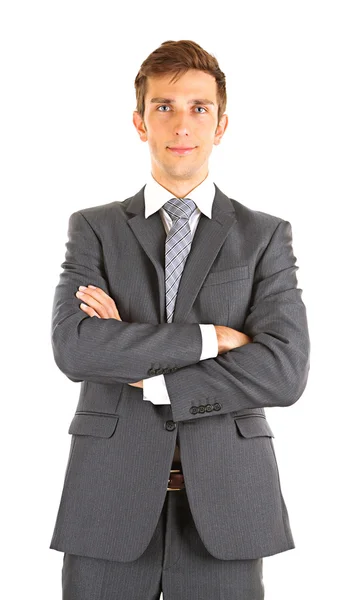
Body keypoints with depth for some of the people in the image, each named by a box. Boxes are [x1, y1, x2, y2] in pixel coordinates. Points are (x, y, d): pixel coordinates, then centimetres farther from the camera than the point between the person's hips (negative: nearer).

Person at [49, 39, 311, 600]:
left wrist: (143, 374, -10)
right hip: (109, 500, 0)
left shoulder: (266, 235, 5)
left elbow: (285, 369, -8)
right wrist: (209, 337, -12)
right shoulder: (93, 228, 7)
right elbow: (74, 348, -10)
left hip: (224, 504, 0)